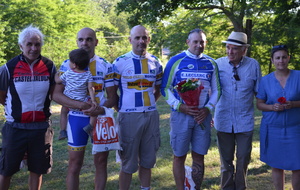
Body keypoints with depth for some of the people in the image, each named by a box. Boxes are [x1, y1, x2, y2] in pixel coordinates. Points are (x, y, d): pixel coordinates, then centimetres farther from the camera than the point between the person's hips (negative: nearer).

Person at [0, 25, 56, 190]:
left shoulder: (49, 66, -1)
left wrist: (42, 107, 3)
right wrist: (14, 109, 3)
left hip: (41, 127, 2)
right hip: (15, 127, -2)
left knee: (37, 170, 12)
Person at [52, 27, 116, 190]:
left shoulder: (106, 66, 1)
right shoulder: (68, 65, -2)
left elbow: (112, 97, 2)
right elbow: (56, 94, -8)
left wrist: (101, 109, -20)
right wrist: (79, 105, -23)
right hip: (77, 119, -1)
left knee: (101, 162, 9)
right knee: (75, 164, 4)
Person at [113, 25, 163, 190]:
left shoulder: (155, 62, 8)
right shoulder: (120, 62, -4)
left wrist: (148, 104, 10)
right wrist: (121, 108, -1)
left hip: (151, 116, 4)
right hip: (129, 116, -4)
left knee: (147, 161, 12)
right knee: (128, 163, 3)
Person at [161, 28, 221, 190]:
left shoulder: (211, 63, 7)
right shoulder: (176, 61, -2)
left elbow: (216, 90, 10)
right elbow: (165, 88, -2)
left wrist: (208, 108, -7)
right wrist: (180, 106, -15)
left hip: (202, 116, 3)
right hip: (181, 115, -2)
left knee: (199, 157, 8)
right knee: (179, 157, 5)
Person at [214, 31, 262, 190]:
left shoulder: (253, 65, -4)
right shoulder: (218, 64, -3)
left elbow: (259, 92, 4)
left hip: (245, 121, 0)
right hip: (223, 120, 1)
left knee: (243, 159, 9)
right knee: (226, 160, 13)